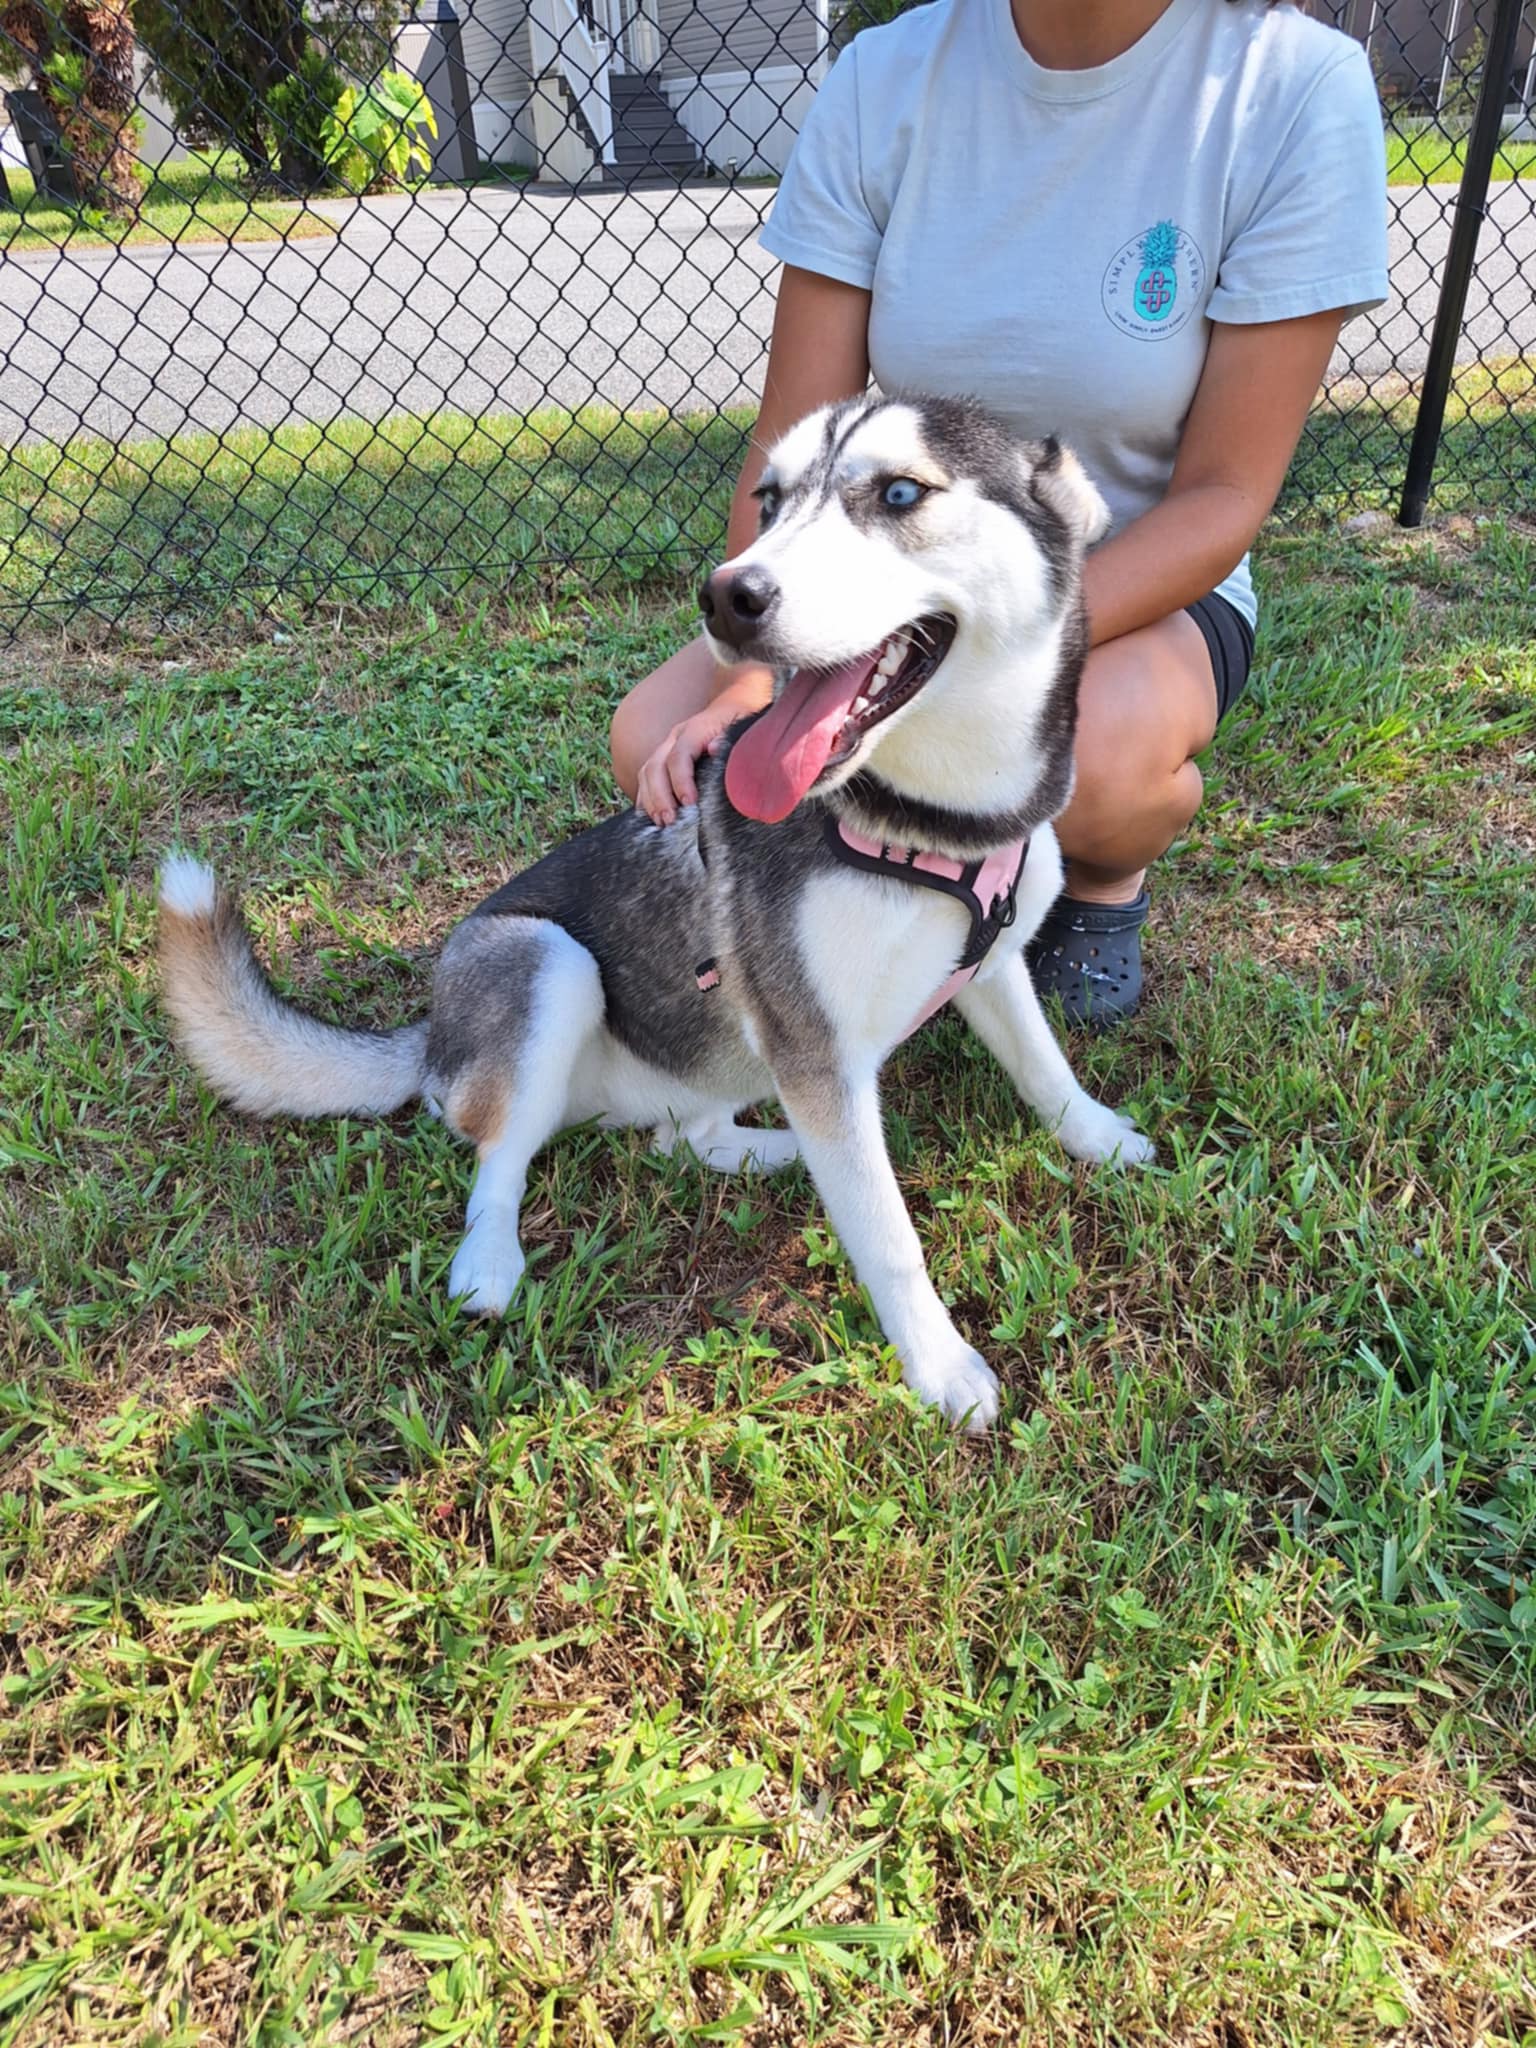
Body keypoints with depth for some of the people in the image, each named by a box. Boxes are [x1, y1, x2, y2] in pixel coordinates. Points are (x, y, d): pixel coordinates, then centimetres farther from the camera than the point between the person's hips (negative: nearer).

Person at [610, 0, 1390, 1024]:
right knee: (657, 741, -20)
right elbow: (795, 445, -12)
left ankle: (1109, 875, 3)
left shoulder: (1299, 88, -17)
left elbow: (1222, 498, -18)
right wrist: (757, 680, -28)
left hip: (1146, 591, -2)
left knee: (1093, 757, -38)